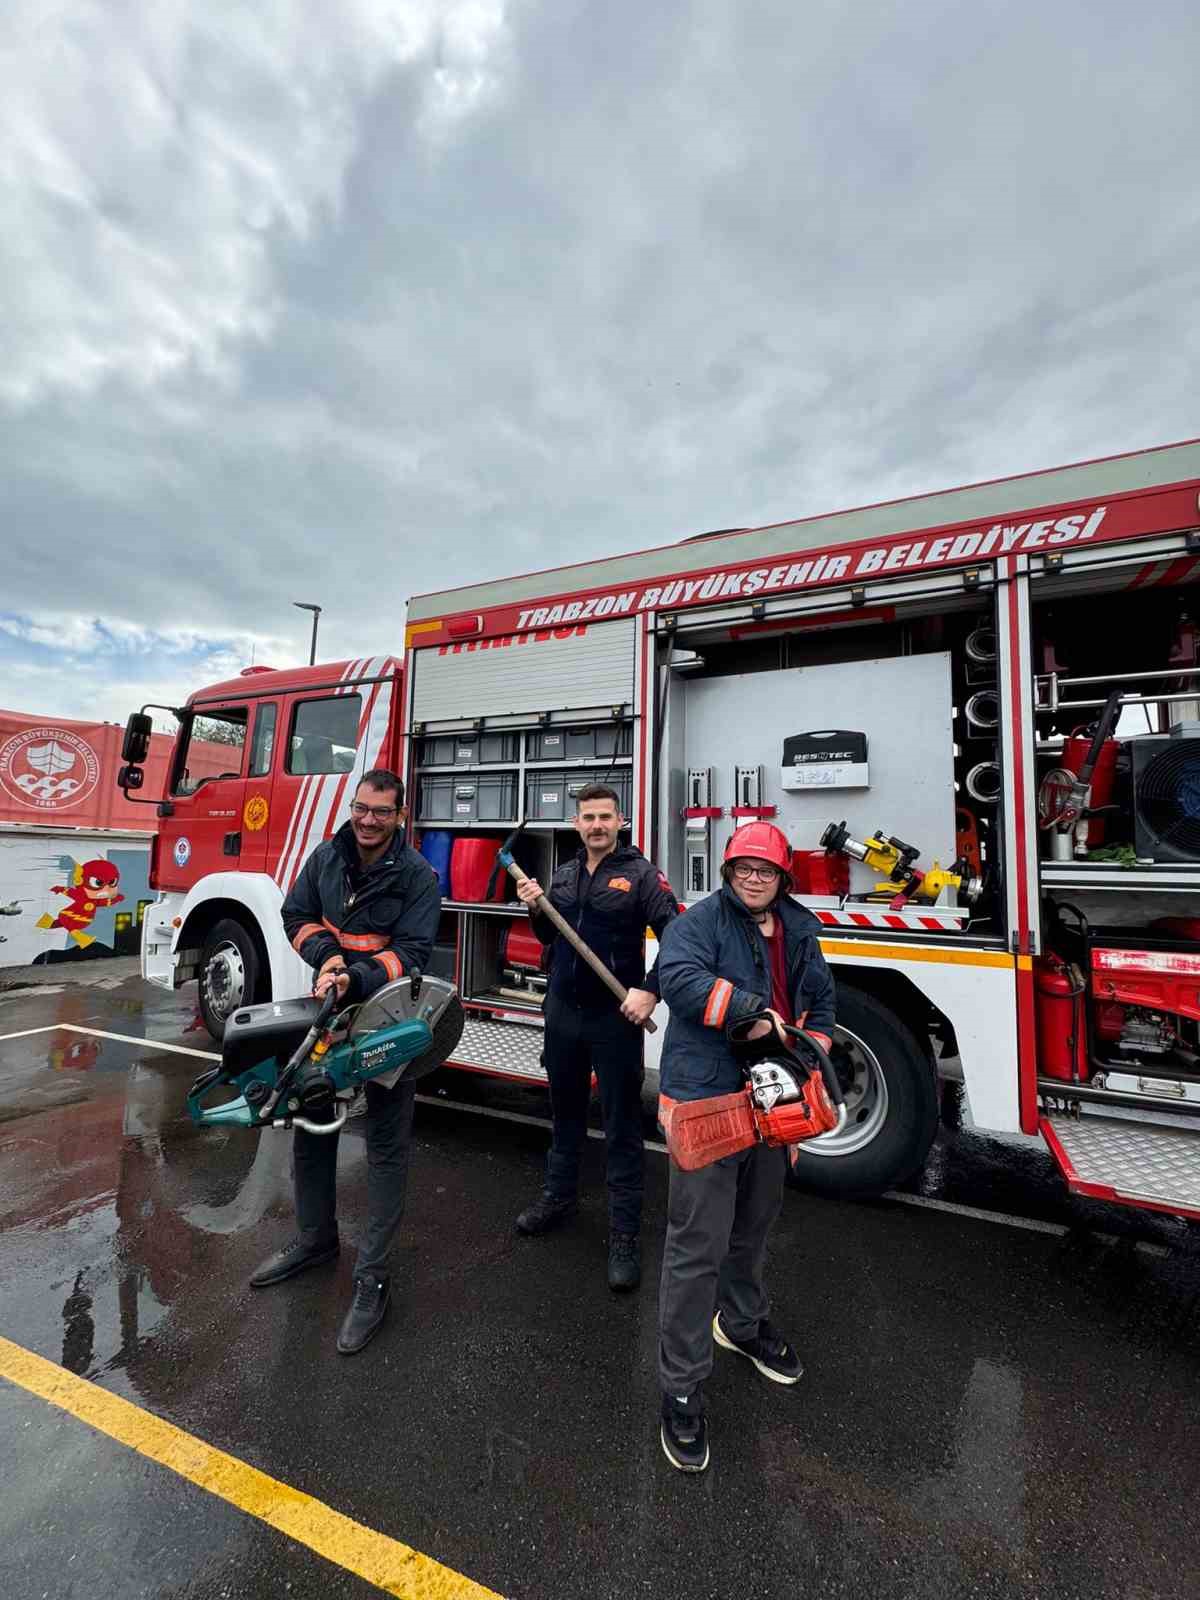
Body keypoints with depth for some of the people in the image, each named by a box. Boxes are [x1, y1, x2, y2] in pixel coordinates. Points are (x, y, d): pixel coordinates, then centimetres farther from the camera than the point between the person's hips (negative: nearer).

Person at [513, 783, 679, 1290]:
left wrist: (651, 991, -20)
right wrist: (536, 909, -3)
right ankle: (559, 1196, 42)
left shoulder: (641, 874, -10)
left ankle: (625, 1233, 21)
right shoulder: (563, 876, 7)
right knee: (565, 1110, 22)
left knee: (622, 1125, 6)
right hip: (563, 1013, 6)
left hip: (615, 1019, -5)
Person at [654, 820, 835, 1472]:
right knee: (698, 1246, 0)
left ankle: (742, 1323, 51)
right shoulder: (701, 920, -13)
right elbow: (679, 978, -29)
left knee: (753, 1228, 26)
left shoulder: (799, 931, 8)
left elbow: (821, 1002, 16)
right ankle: (681, 1388, 18)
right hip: (705, 1102, -7)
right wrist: (753, 1011, -27)